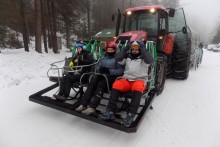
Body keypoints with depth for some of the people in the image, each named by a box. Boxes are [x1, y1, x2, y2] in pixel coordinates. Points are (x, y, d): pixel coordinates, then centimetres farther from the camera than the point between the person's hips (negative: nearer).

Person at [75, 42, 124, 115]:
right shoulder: (103, 58, 19)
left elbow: (121, 71, -10)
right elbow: (97, 67, 19)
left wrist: (109, 71, -21)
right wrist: (100, 69, -6)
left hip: (111, 77, -5)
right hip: (102, 75, 5)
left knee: (100, 85, -33)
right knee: (92, 83, -24)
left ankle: (92, 107, -41)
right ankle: (83, 104, -29)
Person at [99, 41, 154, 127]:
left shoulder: (143, 58, 11)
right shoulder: (128, 57, 20)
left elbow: (150, 61, -11)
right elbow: (118, 59, 7)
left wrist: (143, 48, -8)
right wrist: (126, 49, 2)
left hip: (139, 80, -3)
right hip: (126, 79, 3)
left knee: (137, 87, -37)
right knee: (116, 85, -27)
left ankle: (130, 115, -41)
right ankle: (110, 111, -29)